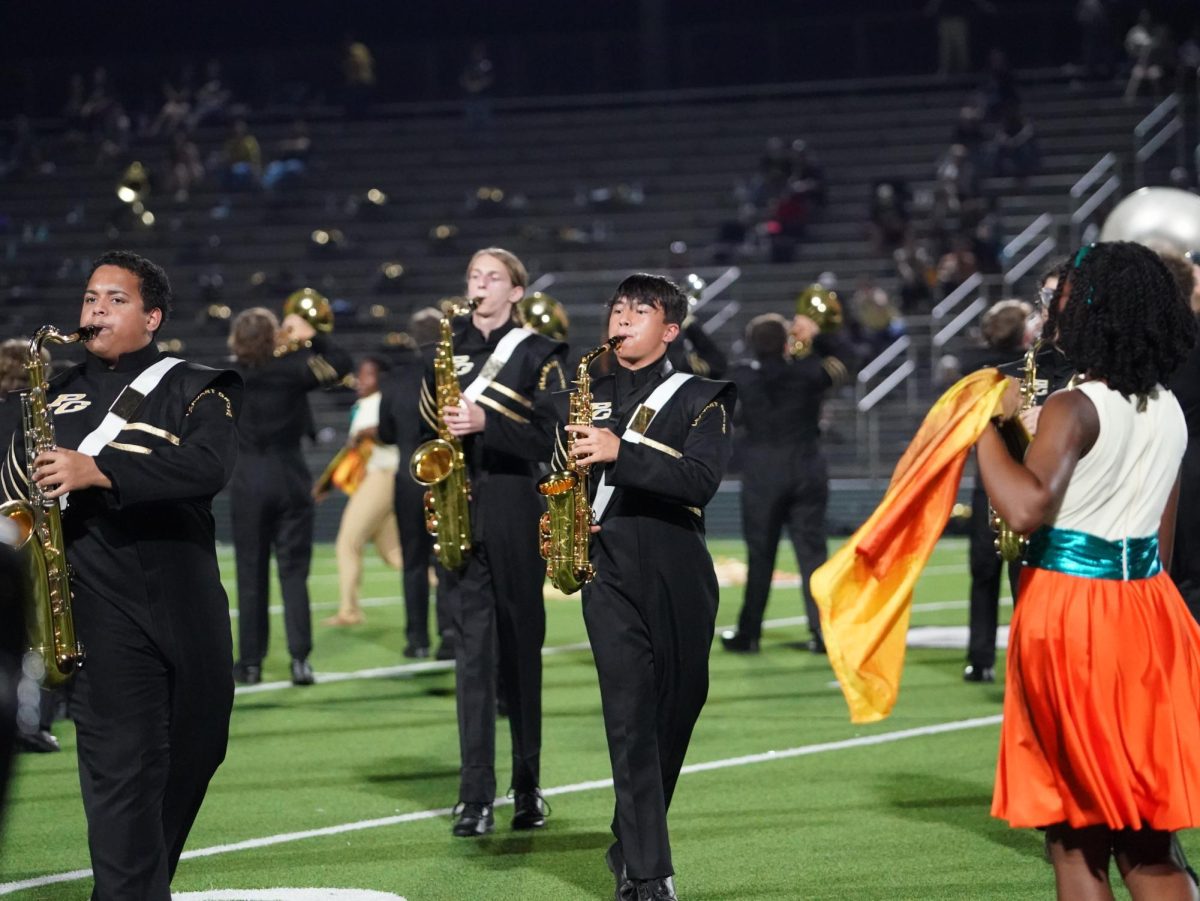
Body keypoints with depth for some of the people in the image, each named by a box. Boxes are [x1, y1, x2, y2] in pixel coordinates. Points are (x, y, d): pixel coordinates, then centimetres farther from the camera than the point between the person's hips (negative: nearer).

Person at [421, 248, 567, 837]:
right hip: (459, 516, 2)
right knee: (473, 647, -3)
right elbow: (426, 424, 16)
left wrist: (485, 424, -20)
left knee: (521, 646, 6)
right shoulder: (447, 350, 11)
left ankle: (528, 787, 15)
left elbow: (550, 439, -7)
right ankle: (475, 797, -6)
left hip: (515, 516, -2)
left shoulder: (537, 355, 1)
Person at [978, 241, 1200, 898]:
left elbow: (1026, 509, -29)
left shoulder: (1074, 410, -13)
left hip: (1069, 605, -7)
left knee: (1076, 839, 2)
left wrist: (986, 427, -17)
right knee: (1146, 834, 10)